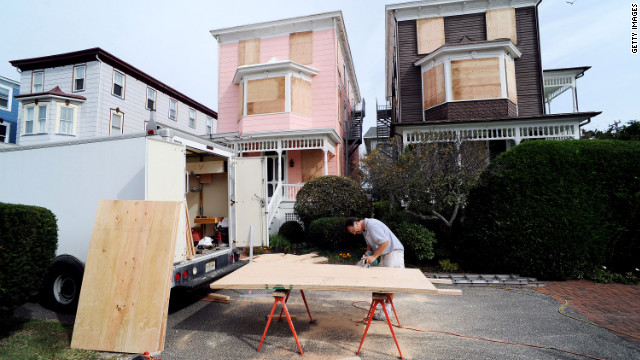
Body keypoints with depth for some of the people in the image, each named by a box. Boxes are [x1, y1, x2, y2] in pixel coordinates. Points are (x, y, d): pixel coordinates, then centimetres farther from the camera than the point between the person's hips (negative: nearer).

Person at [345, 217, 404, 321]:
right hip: (385, 254, 10)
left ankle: (387, 310, 0)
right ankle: (386, 308, 18)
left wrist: (374, 256, -21)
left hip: (394, 252, -10)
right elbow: (370, 243, 21)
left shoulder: (372, 225, -22)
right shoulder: (364, 229, 10)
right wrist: (368, 251, 0)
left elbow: (385, 241, -25)